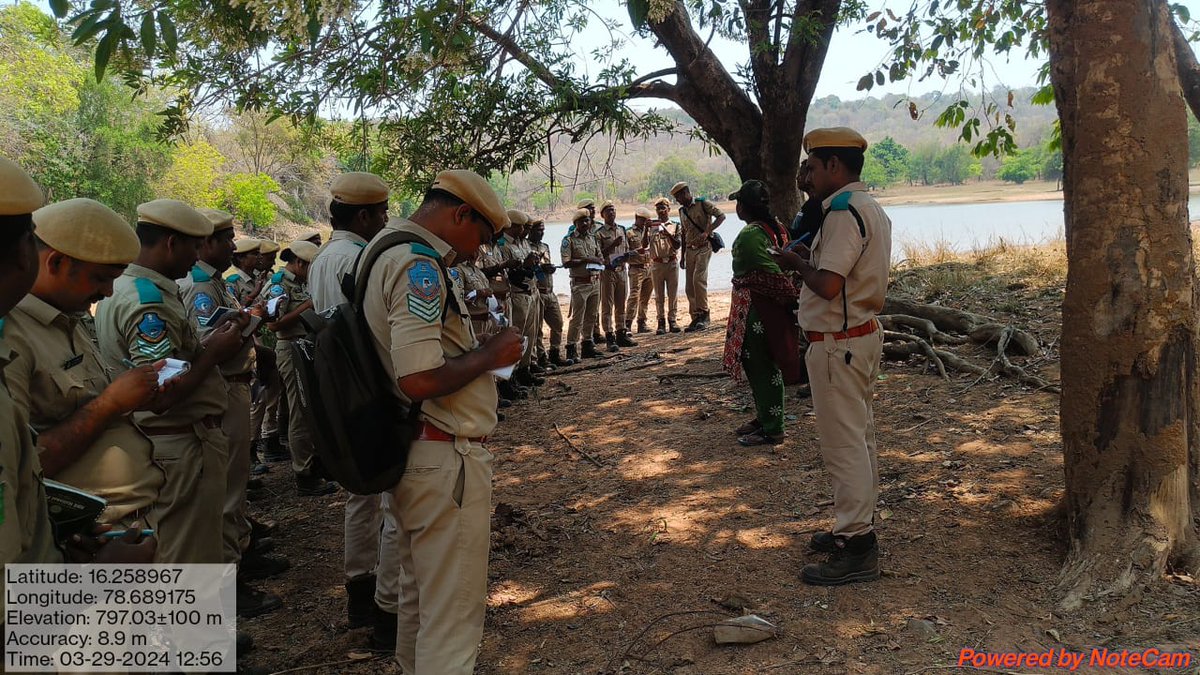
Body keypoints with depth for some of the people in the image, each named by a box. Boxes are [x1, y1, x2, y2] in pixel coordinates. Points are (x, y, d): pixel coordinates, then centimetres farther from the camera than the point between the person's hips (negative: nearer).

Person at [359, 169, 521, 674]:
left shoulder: (385, 250, 12)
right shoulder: (419, 264, -20)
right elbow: (418, 380, -28)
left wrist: (456, 308, 15)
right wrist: (490, 354, -15)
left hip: (407, 455, 11)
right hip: (444, 460, -11)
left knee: (419, 595, 26)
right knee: (453, 614, 2)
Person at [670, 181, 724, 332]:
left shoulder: (703, 204, -3)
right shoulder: (682, 211, 17)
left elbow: (721, 216, -12)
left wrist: (706, 232, -23)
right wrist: (683, 256, 20)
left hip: (703, 247, -7)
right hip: (690, 250, 7)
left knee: (699, 279, -22)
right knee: (689, 286, 3)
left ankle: (703, 315, -17)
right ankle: (695, 318, 11)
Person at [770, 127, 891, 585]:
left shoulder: (843, 211, -20)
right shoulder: (870, 209, 14)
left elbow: (828, 284, -28)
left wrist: (796, 263, -10)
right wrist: (805, 264, 10)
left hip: (838, 343, -11)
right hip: (863, 335, 11)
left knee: (843, 443, -5)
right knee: (859, 437, 18)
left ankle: (856, 550, 2)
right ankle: (857, 526, 31)